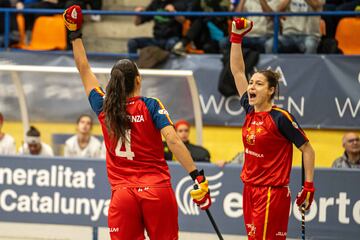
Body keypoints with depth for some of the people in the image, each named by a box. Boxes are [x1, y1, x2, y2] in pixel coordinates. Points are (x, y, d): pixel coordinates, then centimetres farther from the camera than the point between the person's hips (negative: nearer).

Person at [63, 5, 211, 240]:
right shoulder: (151, 106, -3)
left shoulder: (104, 108, 5)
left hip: (122, 194, 2)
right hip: (157, 191, -2)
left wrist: (75, 33, 25)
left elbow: (84, 70, 17)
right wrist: (197, 176, -13)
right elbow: (173, 140, -13)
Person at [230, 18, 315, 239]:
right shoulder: (250, 112, 6)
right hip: (250, 190, 7)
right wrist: (237, 37, 8)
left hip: (273, 193, -7)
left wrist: (309, 186, -10)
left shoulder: (281, 117, -12)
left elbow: (307, 149, -6)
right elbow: (238, 72, 12)